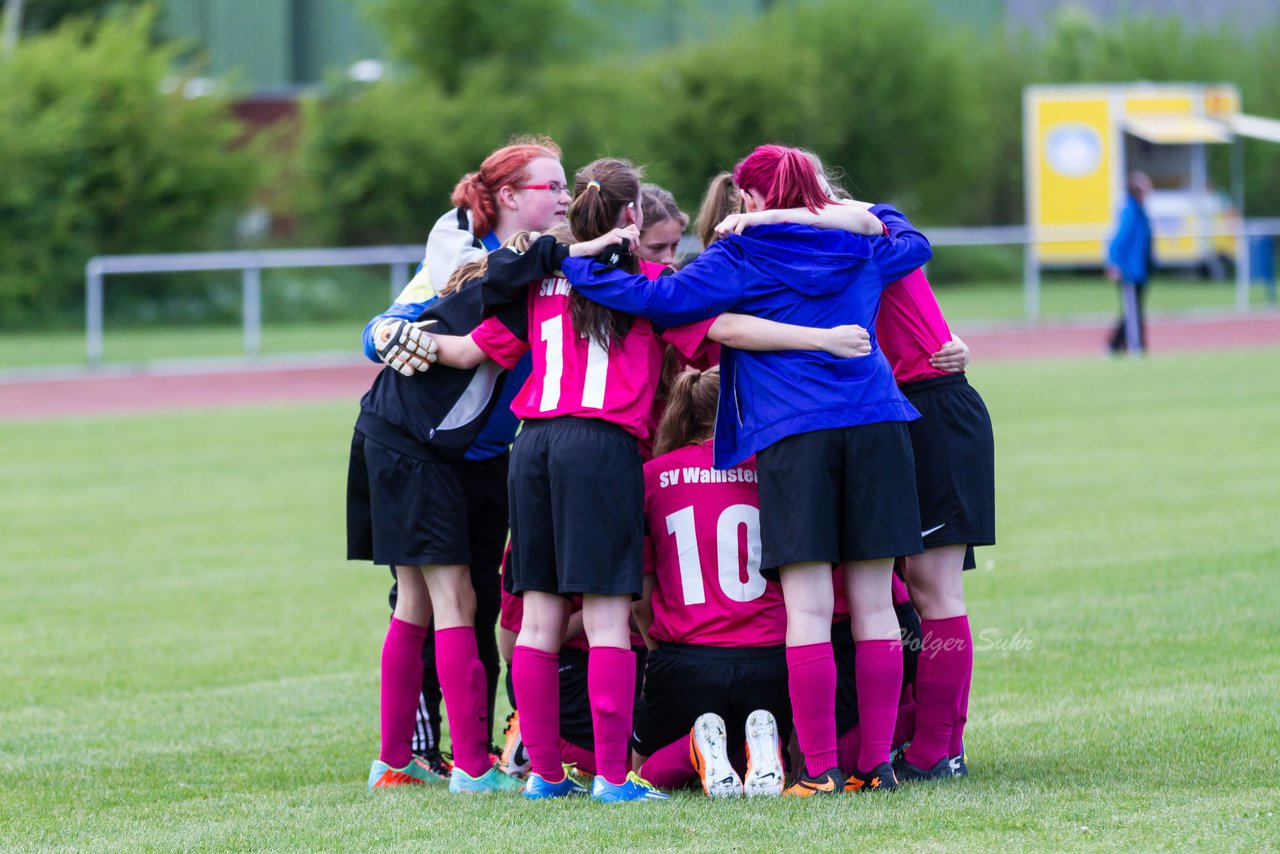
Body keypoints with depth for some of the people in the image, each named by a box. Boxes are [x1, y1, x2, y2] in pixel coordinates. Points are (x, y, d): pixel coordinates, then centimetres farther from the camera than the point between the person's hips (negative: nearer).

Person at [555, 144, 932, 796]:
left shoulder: (740, 258, 2)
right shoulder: (862, 248, 16)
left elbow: (661, 299, -5)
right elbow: (912, 242, 38)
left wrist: (574, 264, 4)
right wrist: (871, 214, 54)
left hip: (793, 436, -4)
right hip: (875, 425, 4)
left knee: (807, 608, -5)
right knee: (873, 605, 5)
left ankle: (820, 769, -9)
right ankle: (876, 763, 5)